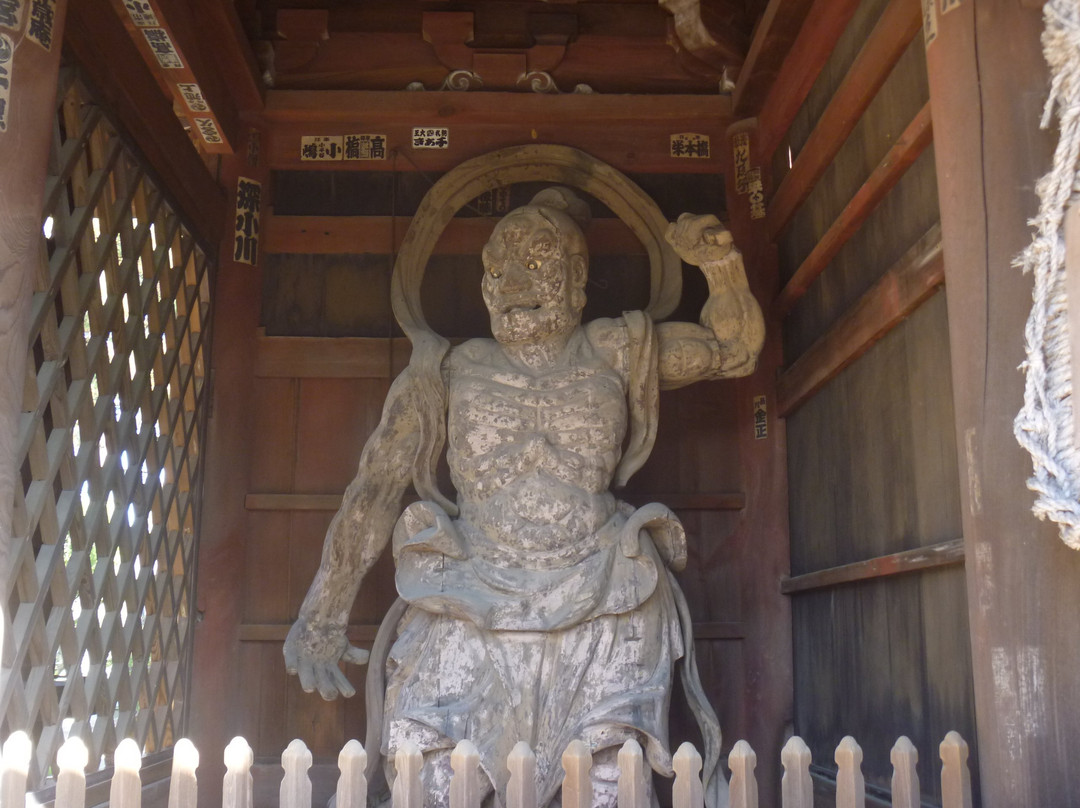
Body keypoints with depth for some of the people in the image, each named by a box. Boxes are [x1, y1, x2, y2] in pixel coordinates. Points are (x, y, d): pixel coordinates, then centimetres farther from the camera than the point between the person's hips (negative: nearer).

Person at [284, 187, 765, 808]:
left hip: (602, 619, 0)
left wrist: (721, 263, 4)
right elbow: (376, 489, 9)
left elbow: (736, 348, 22)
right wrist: (325, 615, 6)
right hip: (473, 620, 0)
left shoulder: (616, 352, 15)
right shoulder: (449, 373, 13)